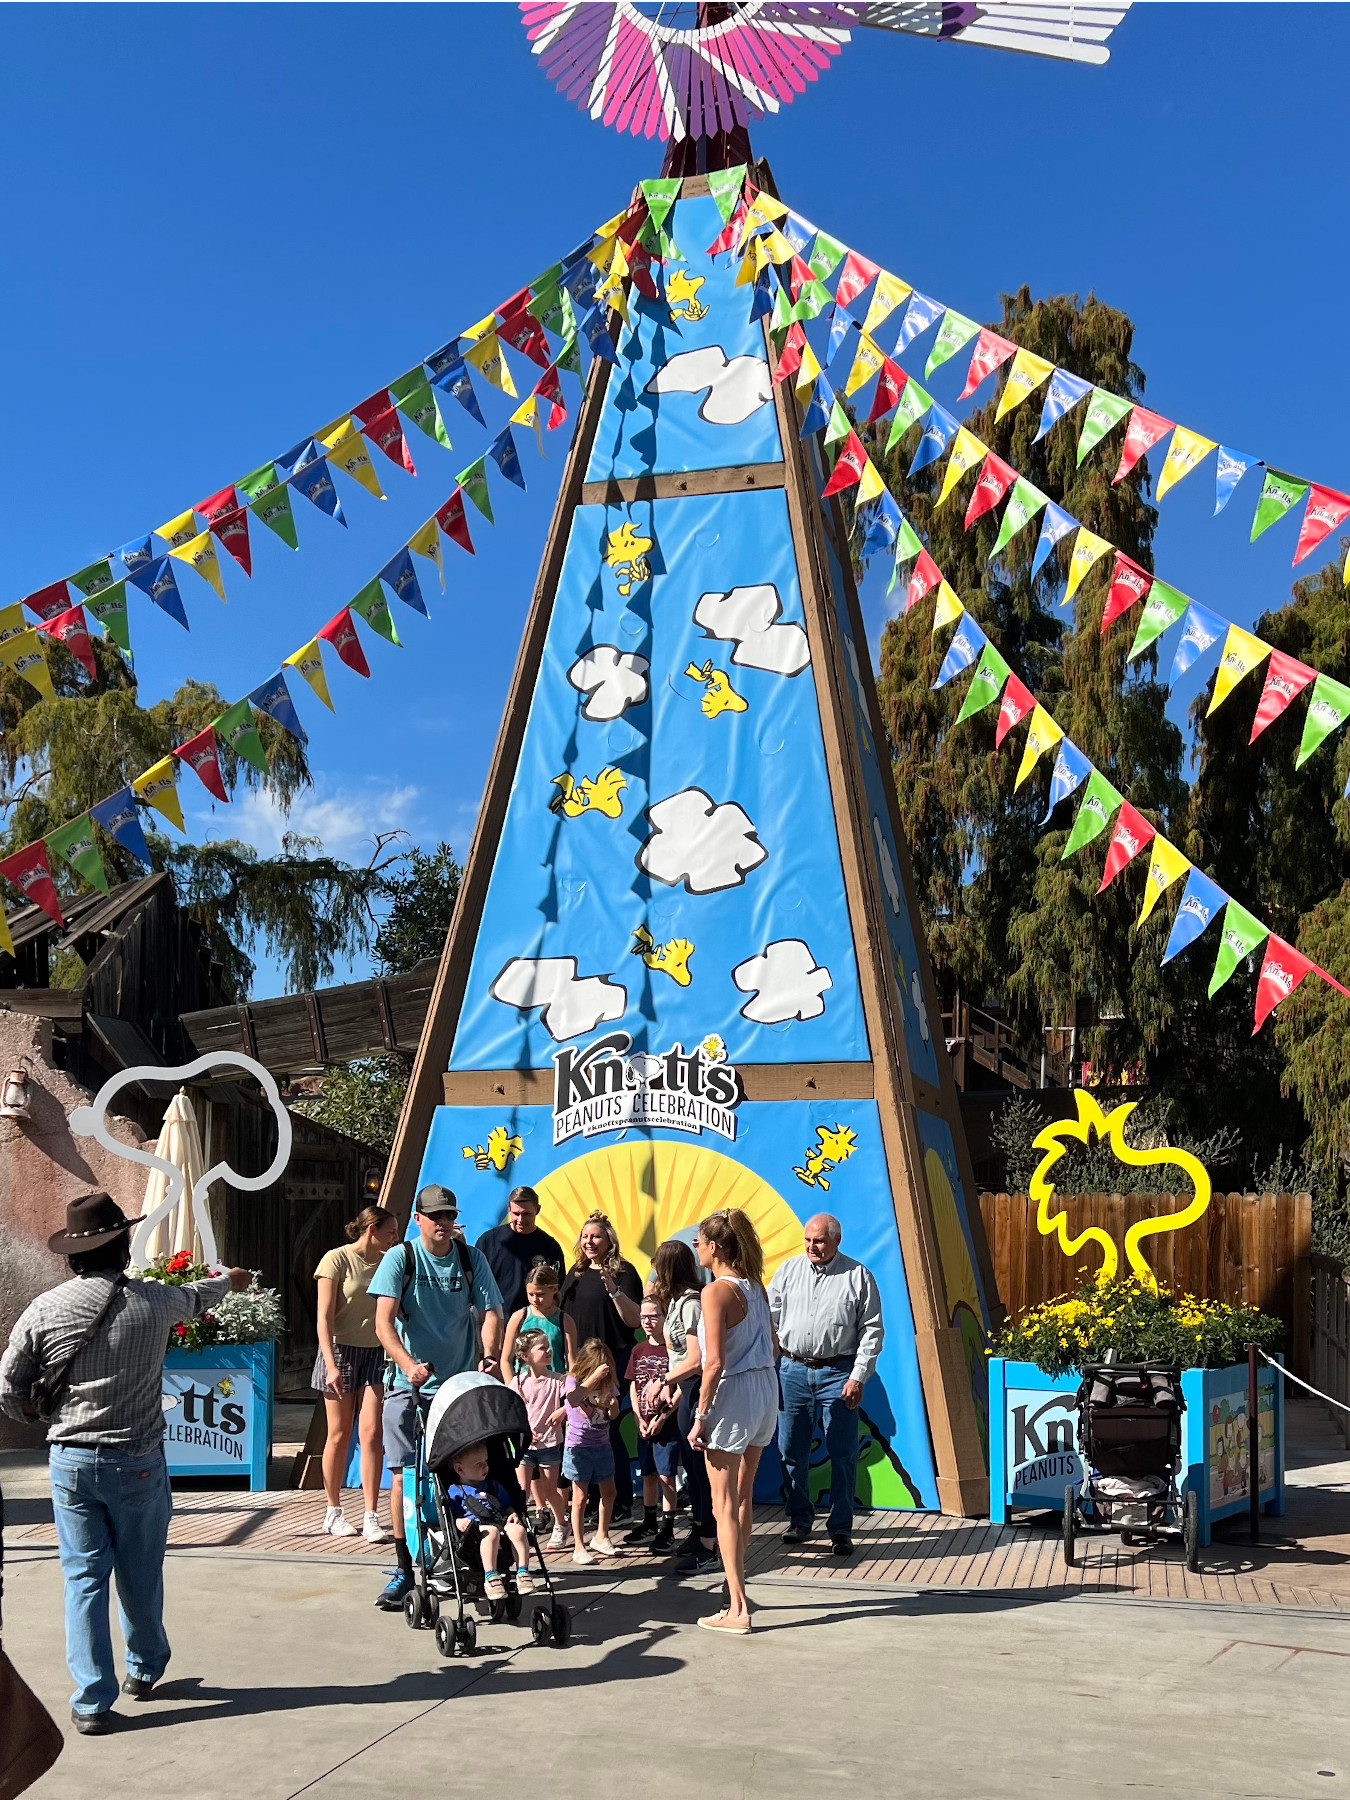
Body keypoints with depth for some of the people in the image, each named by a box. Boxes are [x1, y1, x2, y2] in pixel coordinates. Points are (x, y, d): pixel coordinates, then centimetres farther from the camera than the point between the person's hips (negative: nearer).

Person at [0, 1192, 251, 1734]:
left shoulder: (44, 1310, -6)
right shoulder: (153, 1301, -6)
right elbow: (195, 1297, 18)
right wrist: (230, 1281, 40)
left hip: (71, 1460, 1)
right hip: (137, 1461, 0)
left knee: (83, 1577, 7)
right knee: (140, 1575, 16)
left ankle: (92, 1701, 7)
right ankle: (145, 1667, 35)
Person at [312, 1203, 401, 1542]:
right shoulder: (336, 1259, -7)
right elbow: (324, 1317, -11)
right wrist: (331, 1365, -19)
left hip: (375, 1353, 4)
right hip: (342, 1351, -4)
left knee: (371, 1434, -6)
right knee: (339, 1435, 6)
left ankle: (372, 1518, -6)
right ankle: (333, 1512, 20)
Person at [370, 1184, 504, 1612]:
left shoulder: (471, 1259, 3)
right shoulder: (400, 1257, -6)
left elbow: (490, 1312, -4)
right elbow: (383, 1320, -16)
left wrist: (489, 1356, -25)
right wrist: (409, 1364, -32)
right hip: (410, 1384, -2)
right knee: (404, 1475, -4)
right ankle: (405, 1569, 4)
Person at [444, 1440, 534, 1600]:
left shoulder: (494, 1486, 29)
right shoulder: (454, 1491, 13)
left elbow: (507, 1506, 32)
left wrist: (513, 1514, 10)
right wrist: (458, 1522, -17)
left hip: (501, 1522, 5)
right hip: (475, 1527, -5)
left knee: (518, 1530, -30)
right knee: (491, 1531, -40)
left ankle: (523, 1572, -29)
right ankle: (490, 1576, -41)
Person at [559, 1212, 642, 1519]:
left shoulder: (623, 1272, -4)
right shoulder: (576, 1273, 13)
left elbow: (634, 1320, -11)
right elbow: (565, 1316, 23)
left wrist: (615, 1290, -23)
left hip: (613, 1363, -6)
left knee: (607, 1429, -8)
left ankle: (621, 1503, 0)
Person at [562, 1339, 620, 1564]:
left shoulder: (608, 1382, 4)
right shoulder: (573, 1380, -11)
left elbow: (614, 1414, 8)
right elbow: (573, 1400, -34)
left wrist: (613, 1405, -15)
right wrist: (594, 1377, -38)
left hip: (602, 1445, 5)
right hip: (578, 1446, -5)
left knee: (608, 1493, 11)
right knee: (580, 1497, 0)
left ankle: (601, 1538, 29)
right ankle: (579, 1548, 6)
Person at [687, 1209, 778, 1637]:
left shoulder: (717, 1291, -16)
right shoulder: (756, 1287, 8)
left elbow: (715, 1362, -20)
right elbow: (773, 1348, 14)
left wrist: (700, 1416, -14)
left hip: (733, 1394, -8)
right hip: (766, 1389, 8)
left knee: (725, 1505, -1)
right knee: (743, 1497, 20)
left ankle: (737, 1610, -1)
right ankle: (736, 1586, 33)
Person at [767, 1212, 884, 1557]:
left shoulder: (859, 1277, -1)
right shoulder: (788, 1270, 6)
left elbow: (872, 1330, -2)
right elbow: (771, 1319, 9)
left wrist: (858, 1377, -8)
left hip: (838, 1373, -3)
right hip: (793, 1370, 3)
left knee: (843, 1455, -1)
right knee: (791, 1451, 8)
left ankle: (841, 1530, 9)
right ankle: (799, 1520, 24)